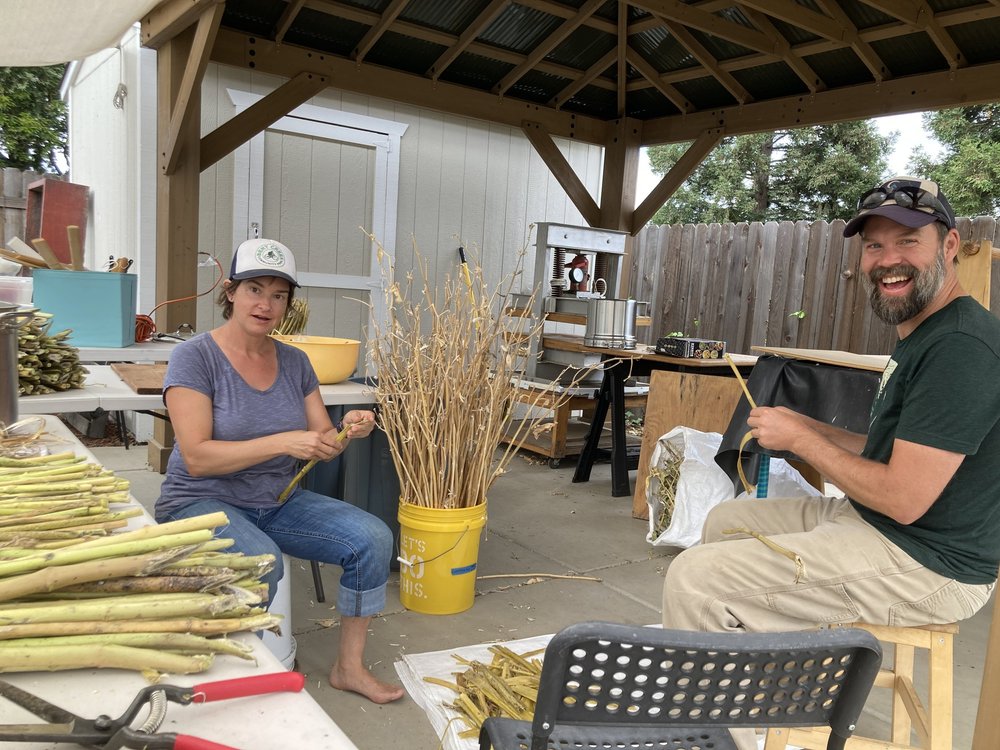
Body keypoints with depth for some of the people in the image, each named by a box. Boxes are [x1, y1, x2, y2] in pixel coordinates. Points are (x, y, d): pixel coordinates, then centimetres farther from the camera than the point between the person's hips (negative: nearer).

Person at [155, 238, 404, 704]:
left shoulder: (294, 362, 3)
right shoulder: (195, 357, -13)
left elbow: (321, 444, 5)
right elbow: (197, 457, -21)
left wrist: (347, 431, -19)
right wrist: (282, 442, -31)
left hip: (278, 501, 5)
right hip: (204, 501, -5)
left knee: (373, 538, -12)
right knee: (261, 561, -35)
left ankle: (349, 666, 3)